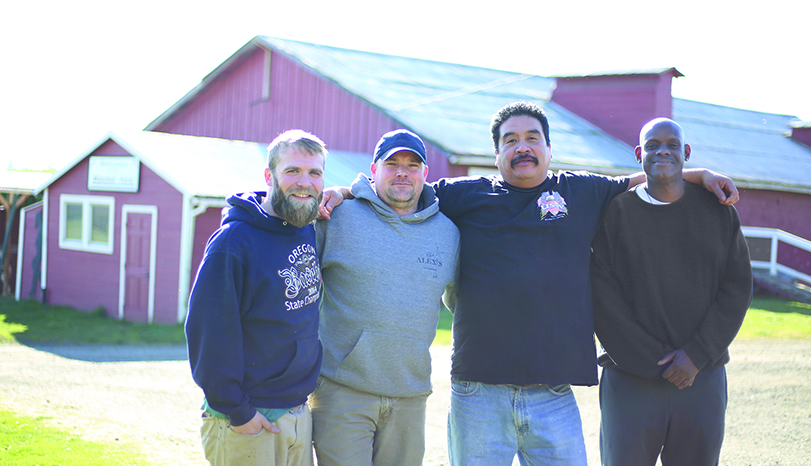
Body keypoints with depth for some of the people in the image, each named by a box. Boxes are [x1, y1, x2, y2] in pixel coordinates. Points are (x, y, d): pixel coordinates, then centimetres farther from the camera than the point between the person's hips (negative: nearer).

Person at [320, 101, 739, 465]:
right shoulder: (466, 195, 9)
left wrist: (701, 175, 15)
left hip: (554, 396, 1)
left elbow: (644, 180, 26)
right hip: (479, 392, -1)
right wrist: (344, 192, 0)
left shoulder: (583, 193, 14)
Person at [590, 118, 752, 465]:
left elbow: (737, 288, 5)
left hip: (703, 378, 2)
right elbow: (602, 296, -3)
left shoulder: (717, 211, 9)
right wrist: (656, 361, -8)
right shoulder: (616, 211, 2)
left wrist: (698, 354, -7)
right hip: (631, 379, -2)